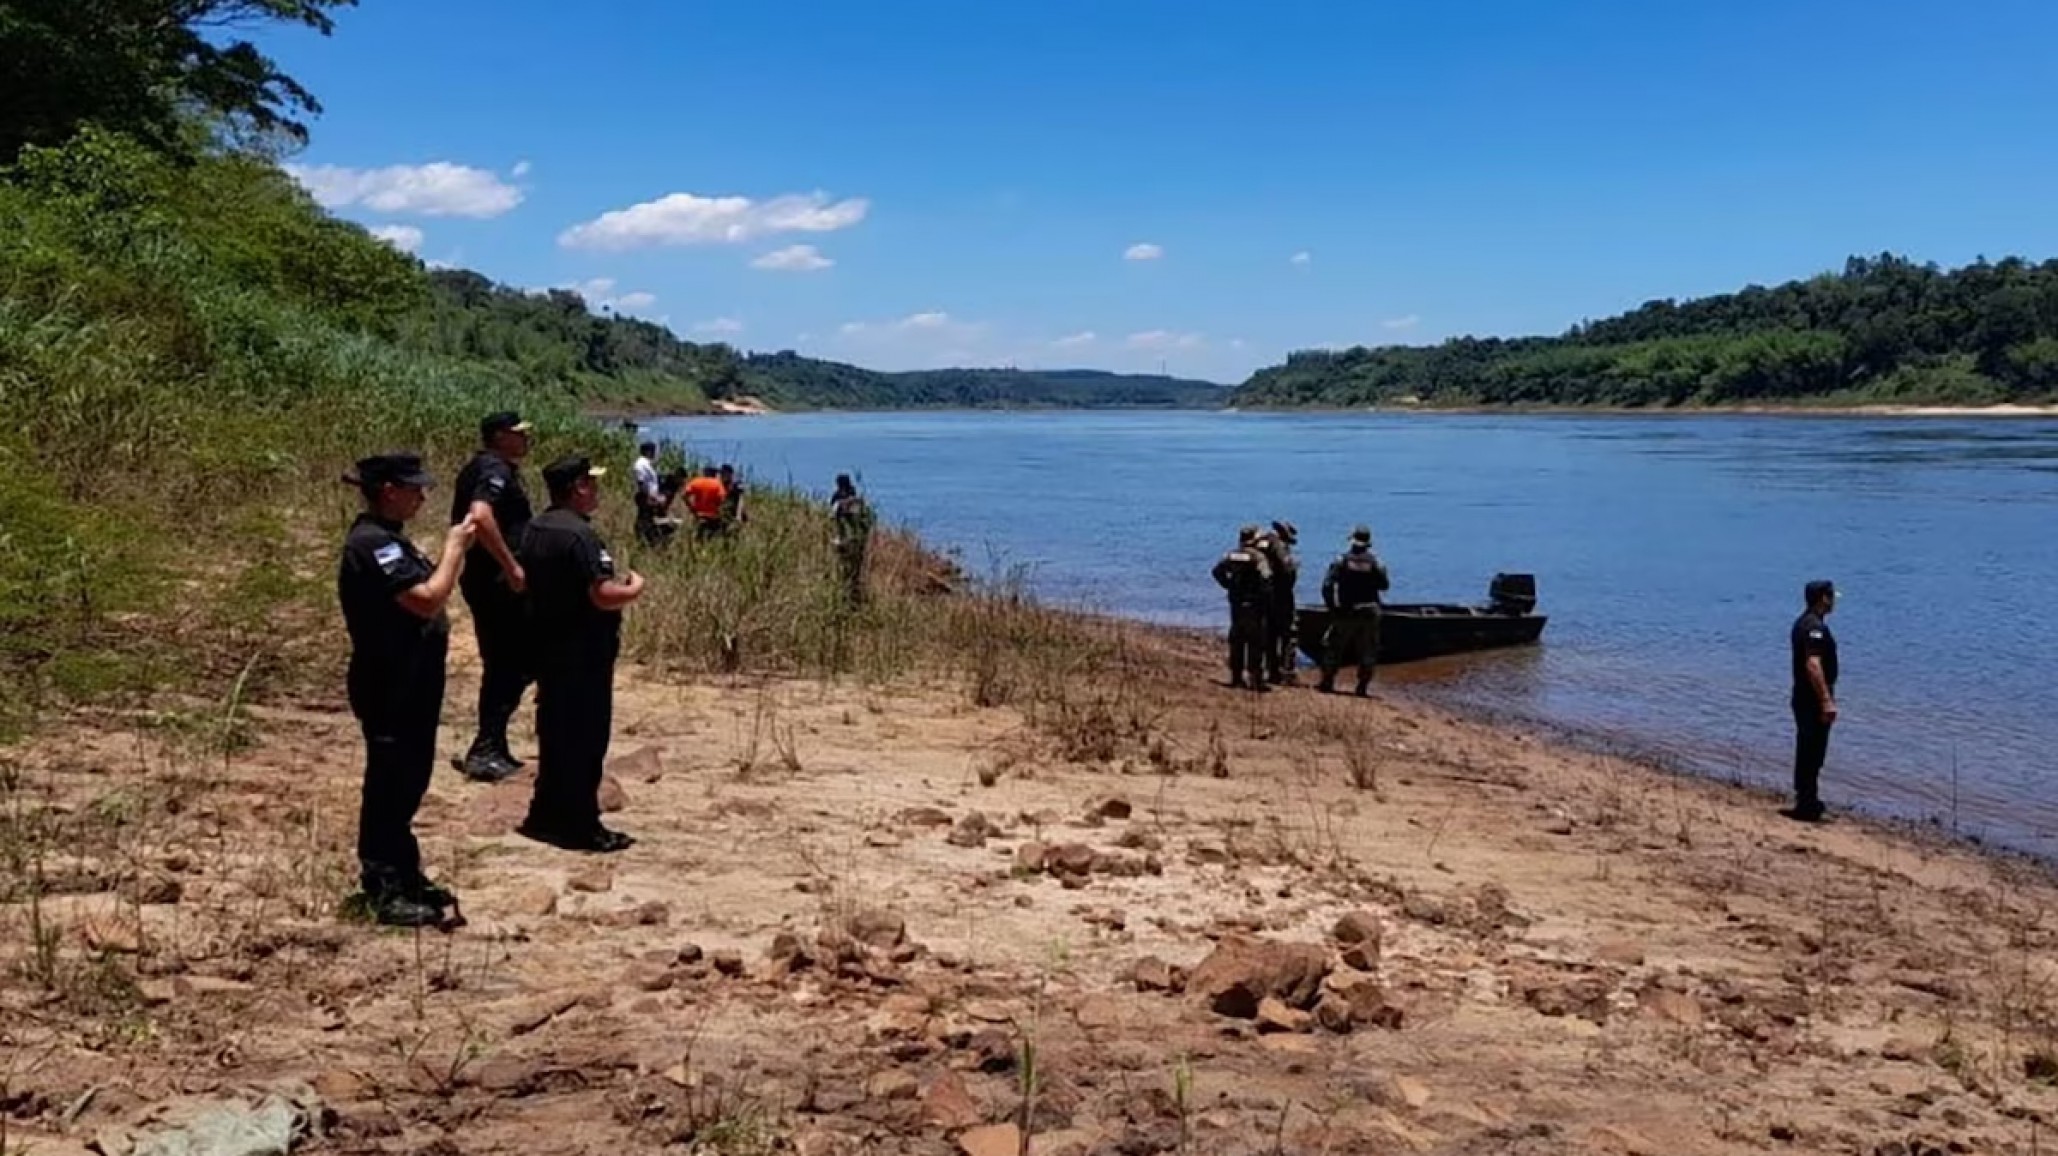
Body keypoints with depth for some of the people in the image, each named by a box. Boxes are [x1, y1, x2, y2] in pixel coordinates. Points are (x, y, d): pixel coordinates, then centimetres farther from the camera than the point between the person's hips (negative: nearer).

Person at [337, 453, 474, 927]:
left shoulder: (387, 538, 13)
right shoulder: (371, 542, -20)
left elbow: (426, 593, 17)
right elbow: (428, 600, -26)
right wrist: (454, 547, -18)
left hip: (411, 685, 11)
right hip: (388, 688, -11)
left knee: (408, 782, 18)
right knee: (389, 785, -2)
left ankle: (406, 877, 30)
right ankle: (384, 892, 7)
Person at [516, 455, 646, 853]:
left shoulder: (536, 529, 9)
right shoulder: (580, 534, -21)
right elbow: (604, 596, -27)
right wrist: (635, 587, -7)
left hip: (548, 648, 9)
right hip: (583, 655, -9)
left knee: (554, 732, 17)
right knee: (586, 738, -1)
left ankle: (546, 815, 26)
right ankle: (582, 827, 4)